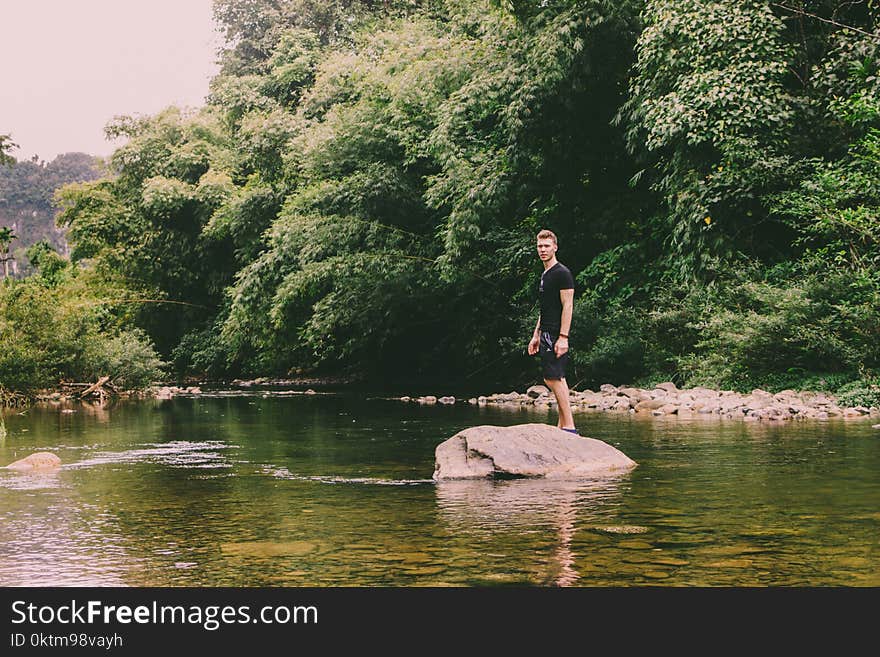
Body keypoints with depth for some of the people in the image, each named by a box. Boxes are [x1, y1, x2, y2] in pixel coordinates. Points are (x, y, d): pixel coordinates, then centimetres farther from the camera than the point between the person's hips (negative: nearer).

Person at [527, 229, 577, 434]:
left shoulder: (562, 273, -9)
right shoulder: (544, 276, 20)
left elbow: (567, 306, -16)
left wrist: (563, 338, -21)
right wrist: (536, 336, 22)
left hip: (556, 335, -10)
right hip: (546, 334, 10)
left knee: (553, 378, -13)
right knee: (555, 379, 9)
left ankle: (569, 427, -13)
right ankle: (563, 426, 13)